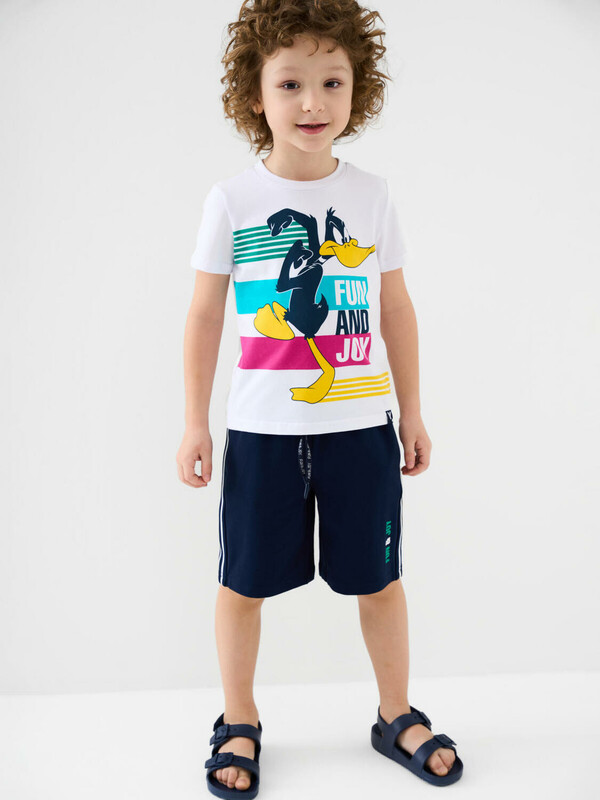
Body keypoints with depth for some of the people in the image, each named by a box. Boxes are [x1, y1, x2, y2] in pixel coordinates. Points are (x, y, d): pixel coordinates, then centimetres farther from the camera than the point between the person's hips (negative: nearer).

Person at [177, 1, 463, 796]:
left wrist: (413, 412, 10)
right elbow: (205, 315, 2)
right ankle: (239, 723, 32)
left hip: (360, 424, 1)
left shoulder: (373, 195, 2)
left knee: (379, 577, 11)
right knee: (243, 582, 9)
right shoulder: (231, 199, -3)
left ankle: (397, 716, 34)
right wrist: (196, 422, 2)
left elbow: (396, 309, 8)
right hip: (261, 428, -1)